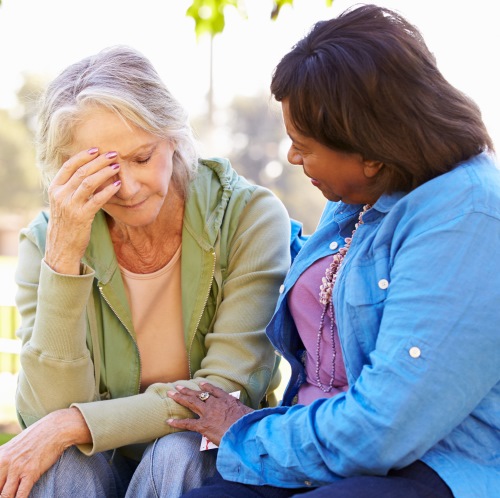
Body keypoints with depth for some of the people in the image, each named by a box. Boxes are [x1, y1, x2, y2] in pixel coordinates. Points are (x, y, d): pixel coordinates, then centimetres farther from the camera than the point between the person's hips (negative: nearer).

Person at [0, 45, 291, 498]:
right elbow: (50, 409, -17)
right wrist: (64, 252, -27)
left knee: (175, 452, -32)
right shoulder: (45, 242, -7)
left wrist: (72, 425, -24)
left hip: (215, 461, -1)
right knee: (61, 459, -30)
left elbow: (231, 393, -17)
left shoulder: (250, 217, -13)